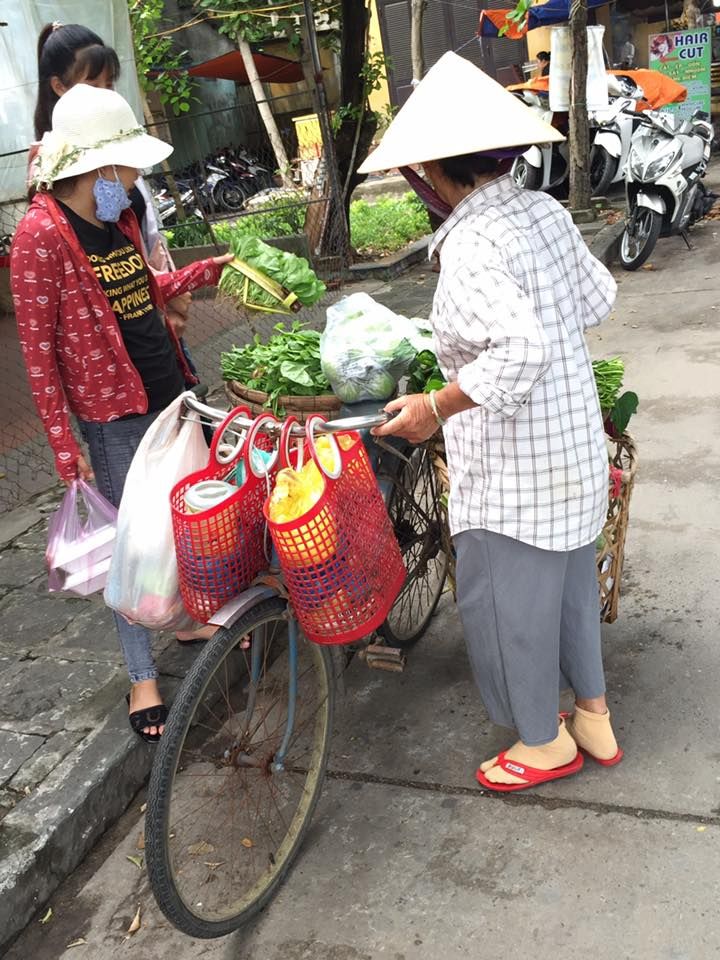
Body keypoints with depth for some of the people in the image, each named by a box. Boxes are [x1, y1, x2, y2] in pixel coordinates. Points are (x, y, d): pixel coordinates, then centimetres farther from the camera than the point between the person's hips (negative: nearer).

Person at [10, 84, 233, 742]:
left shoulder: (119, 218, 7)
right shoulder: (41, 235, -16)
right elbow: (38, 349, -15)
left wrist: (206, 271, 14)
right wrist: (65, 447, -16)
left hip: (169, 391, 8)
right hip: (112, 413, -7)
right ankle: (143, 674, 18)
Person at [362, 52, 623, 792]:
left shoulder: (469, 246, -23)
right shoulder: (546, 212, 1)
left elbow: (520, 346, -34)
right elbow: (596, 300, 13)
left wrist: (437, 408, -26)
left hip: (512, 468, -8)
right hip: (574, 445, 9)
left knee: (508, 601, 11)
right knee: (570, 582, 24)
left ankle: (544, 742, 32)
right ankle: (593, 716, 42)